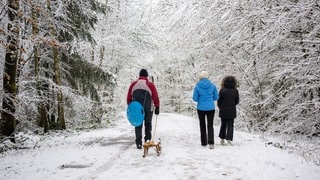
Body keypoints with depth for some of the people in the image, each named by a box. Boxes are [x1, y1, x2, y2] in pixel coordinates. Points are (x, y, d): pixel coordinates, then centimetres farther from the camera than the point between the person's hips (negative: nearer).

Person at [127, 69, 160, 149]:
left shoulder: (133, 84, 6)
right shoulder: (150, 85, -3)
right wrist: (157, 107, 4)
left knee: (138, 125, 7)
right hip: (148, 109, -2)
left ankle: (139, 143, 1)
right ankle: (147, 139, 9)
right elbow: (155, 97, -3)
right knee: (148, 124, 14)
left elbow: (129, 97, 8)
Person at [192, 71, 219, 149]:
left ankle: (204, 142, 19)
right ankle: (211, 142, -8)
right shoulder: (212, 86, -5)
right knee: (210, 125, 7)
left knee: (202, 125, 14)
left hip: (201, 108, 0)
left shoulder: (197, 86, -9)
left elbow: (195, 98, -6)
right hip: (211, 108, 1)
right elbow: (216, 97, 1)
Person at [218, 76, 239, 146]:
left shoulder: (222, 90, -10)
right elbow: (237, 101, 3)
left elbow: (219, 101, -5)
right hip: (232, 111, 0)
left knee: (223, 124, 15)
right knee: (230, 125, 6)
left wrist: (220, 107, 14)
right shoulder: (235, 91, -5)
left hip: (223, 111, 0)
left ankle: (222, 139, 19)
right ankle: (229, 139, -8)